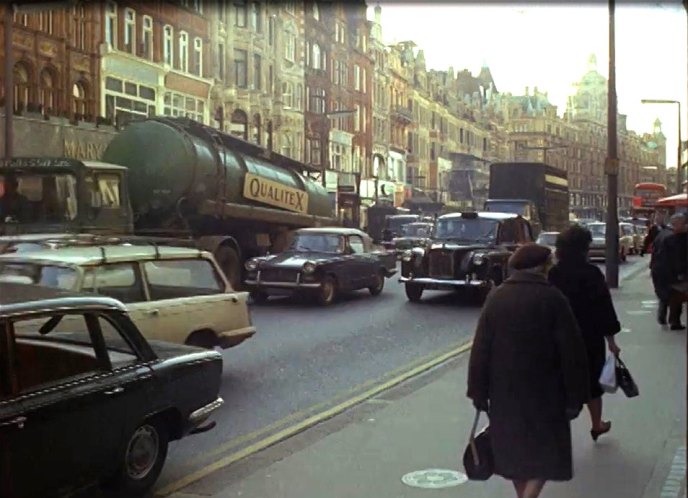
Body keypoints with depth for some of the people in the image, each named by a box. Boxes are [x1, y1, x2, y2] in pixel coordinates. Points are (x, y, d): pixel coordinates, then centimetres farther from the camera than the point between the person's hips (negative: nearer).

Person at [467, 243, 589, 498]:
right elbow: (571, 352, -11)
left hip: (504, 391, 4)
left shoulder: (496, 298, 0)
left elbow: (480, 349, -1)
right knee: (545, 450, 6)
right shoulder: (553, 299, -10)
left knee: (513, 448, 19)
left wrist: (479, 392, 4)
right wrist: (575, 397, -4)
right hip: (543, 392, -4)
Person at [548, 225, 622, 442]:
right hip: (589, 339, -2)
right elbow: (603, 308, -12)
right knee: (593, 381, 17)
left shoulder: (552, 274, -4)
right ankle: (597, 425, 35)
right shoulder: (591, 273, -13)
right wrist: (611, 340, -4)